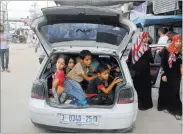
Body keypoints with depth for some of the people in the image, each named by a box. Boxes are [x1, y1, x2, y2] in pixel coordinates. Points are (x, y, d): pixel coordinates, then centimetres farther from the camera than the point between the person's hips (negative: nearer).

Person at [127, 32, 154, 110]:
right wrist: (152, 60, 13)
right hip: (143, 70, -5)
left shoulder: (134, 46, 4)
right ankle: (145, 104, 14)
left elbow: (129, 58, 7)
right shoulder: (146, 47, -12)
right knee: (144, 87, 6)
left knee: (136, 86, 15)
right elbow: (150, 59, -9)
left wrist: (130, 67, 15)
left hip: (134, 70, 5)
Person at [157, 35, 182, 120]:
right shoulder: (167, 51, -9)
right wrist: (163, 74, -10)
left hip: (176, 76, 1)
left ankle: (177, 111, 8)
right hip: (167, 74, -1)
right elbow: (163, 64, -7)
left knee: (175, 92, 3)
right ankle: (165, 106, 29)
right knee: (165, 91, 11)